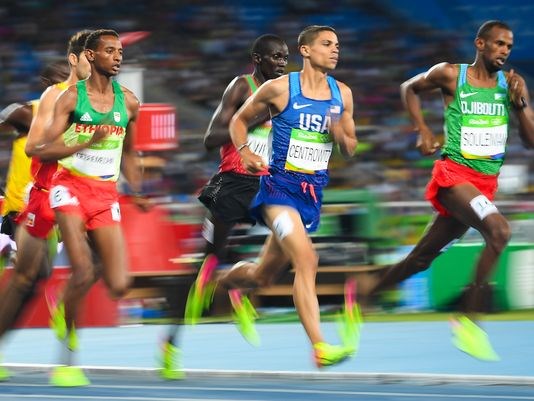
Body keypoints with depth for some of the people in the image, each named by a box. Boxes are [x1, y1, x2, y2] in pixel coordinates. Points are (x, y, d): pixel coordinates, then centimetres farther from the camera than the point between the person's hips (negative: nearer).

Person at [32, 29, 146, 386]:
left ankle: (66, 311, 22)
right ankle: (67, 360, -4)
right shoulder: (71, 97, -3)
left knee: (119, 286, -9)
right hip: (71, 187, -4)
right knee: (83, 273, -19)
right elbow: (43, 151, -10)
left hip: (106, 194, 4)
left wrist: (137, 191, 11)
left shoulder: (128, 102, 9)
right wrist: (88, 142, -23)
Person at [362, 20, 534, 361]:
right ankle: (468, 321, -25)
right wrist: (423, 130, 3)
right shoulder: (450, 75, -3)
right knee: (499, 231, -30)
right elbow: (409, 89, 15)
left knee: (423, 257, 12)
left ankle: (364, 296, 32)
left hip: (487, 181, 5)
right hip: (454, 174, -5)